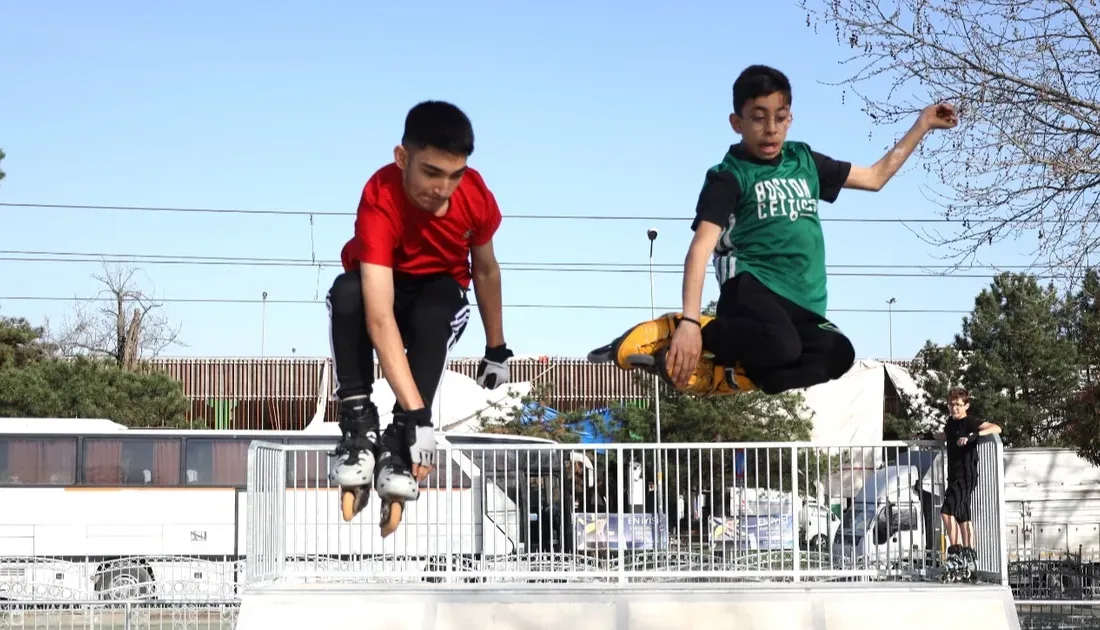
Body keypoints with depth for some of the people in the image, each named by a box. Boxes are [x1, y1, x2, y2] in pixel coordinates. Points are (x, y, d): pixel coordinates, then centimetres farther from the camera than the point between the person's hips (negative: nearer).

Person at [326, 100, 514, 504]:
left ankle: (399, 442, -29)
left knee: (433, 314, -35)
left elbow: (486, 270, -1)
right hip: (383, 289, -2)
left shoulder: (476, 196, -23)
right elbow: (380, 317, -44)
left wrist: (497, 351, 7)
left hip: (440, 293, 2)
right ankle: (358, 425, -28)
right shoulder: (380, 200, -36)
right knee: (346, 292, -37)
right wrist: (418, 414, -51)